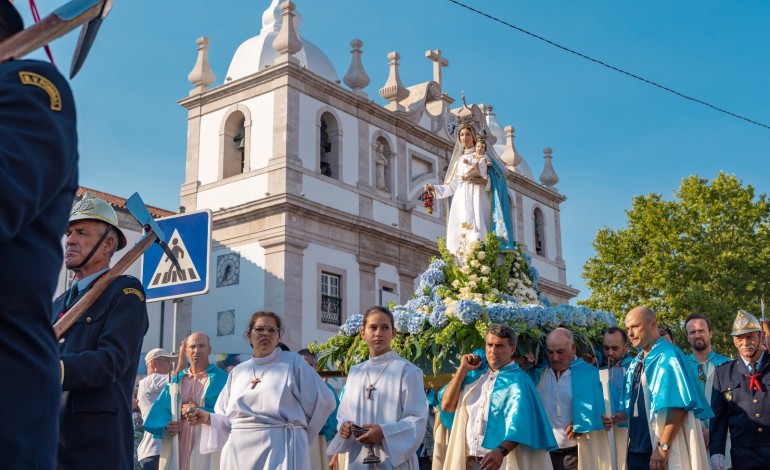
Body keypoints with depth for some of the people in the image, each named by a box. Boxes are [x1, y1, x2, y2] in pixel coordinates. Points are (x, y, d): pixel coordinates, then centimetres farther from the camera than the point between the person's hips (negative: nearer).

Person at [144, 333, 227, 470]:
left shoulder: (220, 378, 2)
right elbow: (161, 409, 8)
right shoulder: (177, 379, 16)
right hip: (177, 448, 4)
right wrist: (167, 424, -11)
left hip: (207, 449, -4)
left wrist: (199, 412, -10)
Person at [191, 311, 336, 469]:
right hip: (240, 451, 4)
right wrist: (208, 418, -5)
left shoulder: (293, 362, -1)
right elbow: (227, 418, 14)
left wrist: (299, 431, 7)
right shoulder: (238, 372, 12)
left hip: (280, 449, -4)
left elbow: (323, 401, -1)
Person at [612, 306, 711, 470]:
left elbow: (678, 406, -19)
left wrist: (662, 447, -22)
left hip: (662, 454, -7)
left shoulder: (669, 357, -12)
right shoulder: (636, 363, 12)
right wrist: (615, 418, 2)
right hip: (637, 450, 7)